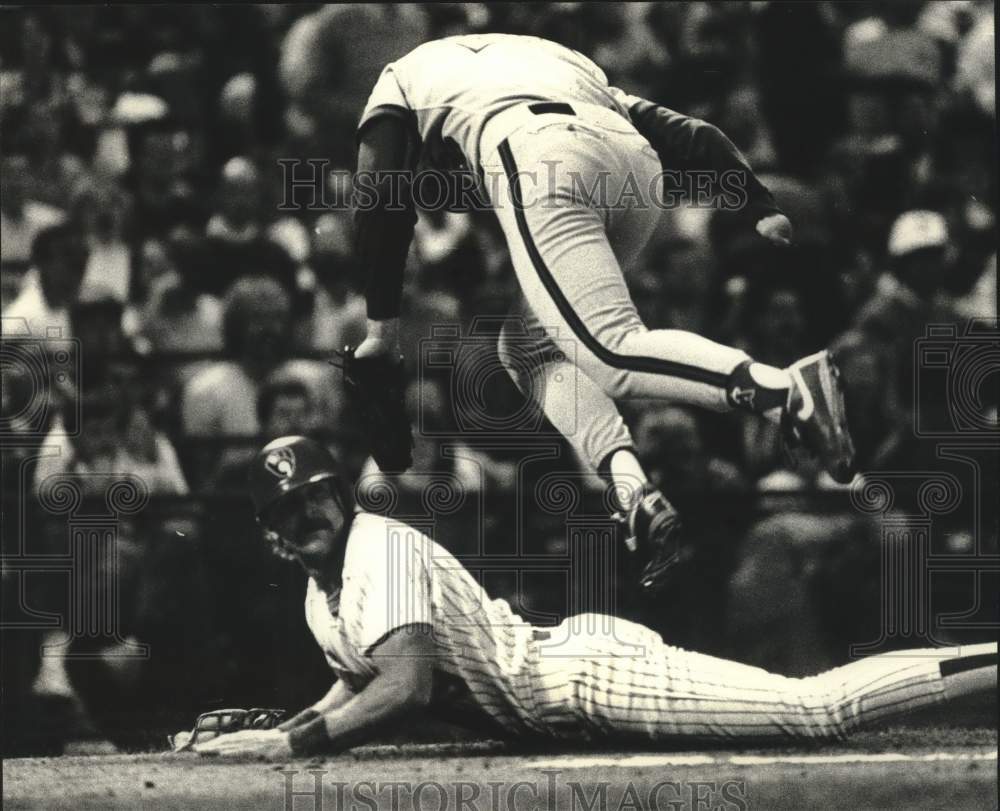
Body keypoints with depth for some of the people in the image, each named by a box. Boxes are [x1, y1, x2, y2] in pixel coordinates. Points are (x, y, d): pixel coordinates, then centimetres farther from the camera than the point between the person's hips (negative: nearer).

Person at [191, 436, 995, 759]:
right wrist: (262, 729, 10)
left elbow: (405, 688, -29)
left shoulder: (381, 549, -17)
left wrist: (288, 744, -28)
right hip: (567, 657, 9)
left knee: (822, 708, -14)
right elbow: (358, 691, 27)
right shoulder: (320, 593, 13)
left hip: (590, 677, -9)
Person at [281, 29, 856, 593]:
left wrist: (382, 328, 26)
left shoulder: (403, 78, 34)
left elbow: (381, 206, 21)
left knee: (613, 358, -17)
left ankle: (787, 392, -41)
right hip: (637, 161, 6)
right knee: (531, 347, 18)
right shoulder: (560, 60, 44)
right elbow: (692, 137, 31)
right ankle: (632, 491, -7)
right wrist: (761, 210, 23)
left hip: (541, 164, -6)